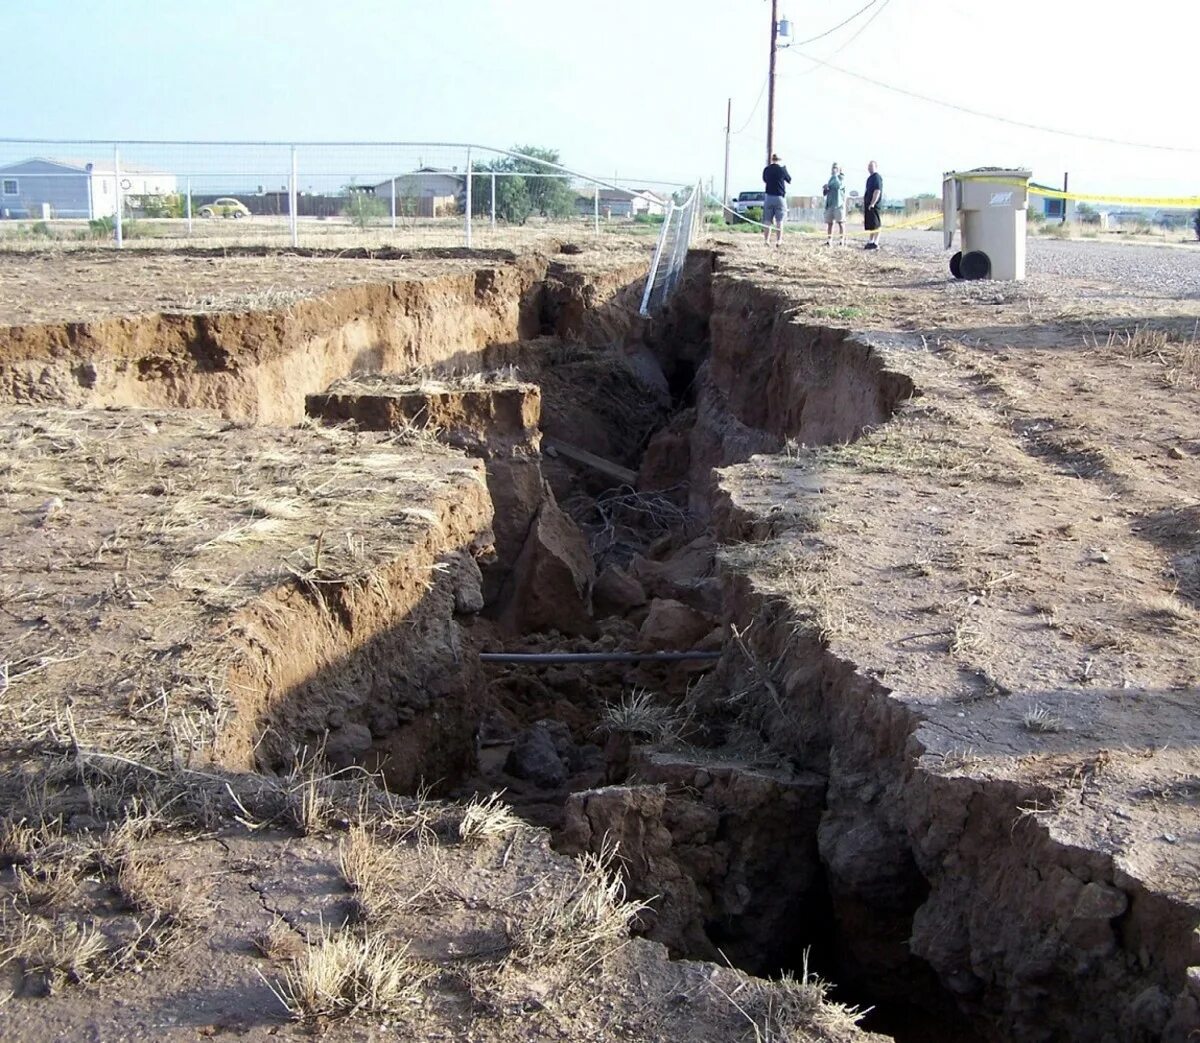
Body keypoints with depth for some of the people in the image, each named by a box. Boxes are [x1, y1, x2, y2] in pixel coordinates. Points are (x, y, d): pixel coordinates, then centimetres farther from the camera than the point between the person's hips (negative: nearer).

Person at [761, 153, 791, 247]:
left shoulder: (766, 169, 1)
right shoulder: (782, 169, -7)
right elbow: (790, 181, 8)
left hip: (769, 197, 2)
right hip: (780, 197, -2)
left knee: (767, 221, 5)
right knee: (779, 222, 1)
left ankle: (766, 241, 2)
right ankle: (778, 241, -4)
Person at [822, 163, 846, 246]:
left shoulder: (842, 178, 1)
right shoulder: (830, 179, 21)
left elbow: (838, 185, -21)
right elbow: (824, 193, 22)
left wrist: (835, 175, -10)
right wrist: (825, 189, -1)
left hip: (839, 204, -6)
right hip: (829, 204, 6)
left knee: (841, 222, -7)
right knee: (829, 222, 3)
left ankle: (842, 239, -7)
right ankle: (829, 240, 5)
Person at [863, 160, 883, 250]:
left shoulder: (877, 177, -10)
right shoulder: (870, 178, 20)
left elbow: (877, 191, -19)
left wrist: (872, 203, -24)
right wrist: (864, 202, 22)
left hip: (873, 205, -10)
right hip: (868, 204, 10)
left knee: (875, 225, -9)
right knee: (869, 225, 13)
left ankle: (875, 243, -9)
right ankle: (870, 242, 19)